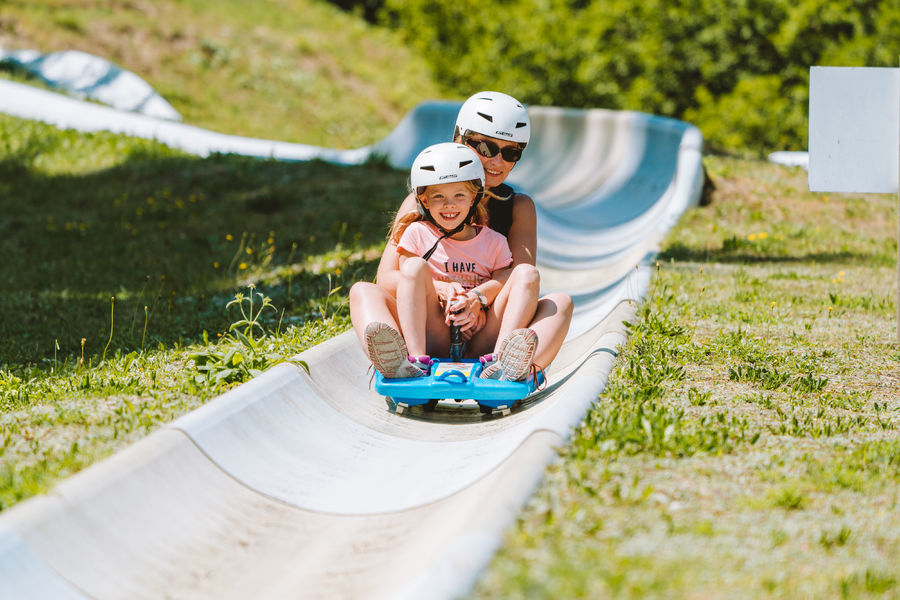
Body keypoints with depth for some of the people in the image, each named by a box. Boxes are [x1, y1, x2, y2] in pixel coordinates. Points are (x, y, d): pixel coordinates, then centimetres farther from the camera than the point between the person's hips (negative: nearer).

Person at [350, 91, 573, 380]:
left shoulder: (519, 208, 15)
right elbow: (387, 277, -1)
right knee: (363, 291, -23)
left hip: (483, 341, 1)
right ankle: (397, 363, -55)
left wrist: (479, 296, -26)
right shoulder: (420, 203, 10)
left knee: (560, 303, -23)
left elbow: (523, 271, -4)